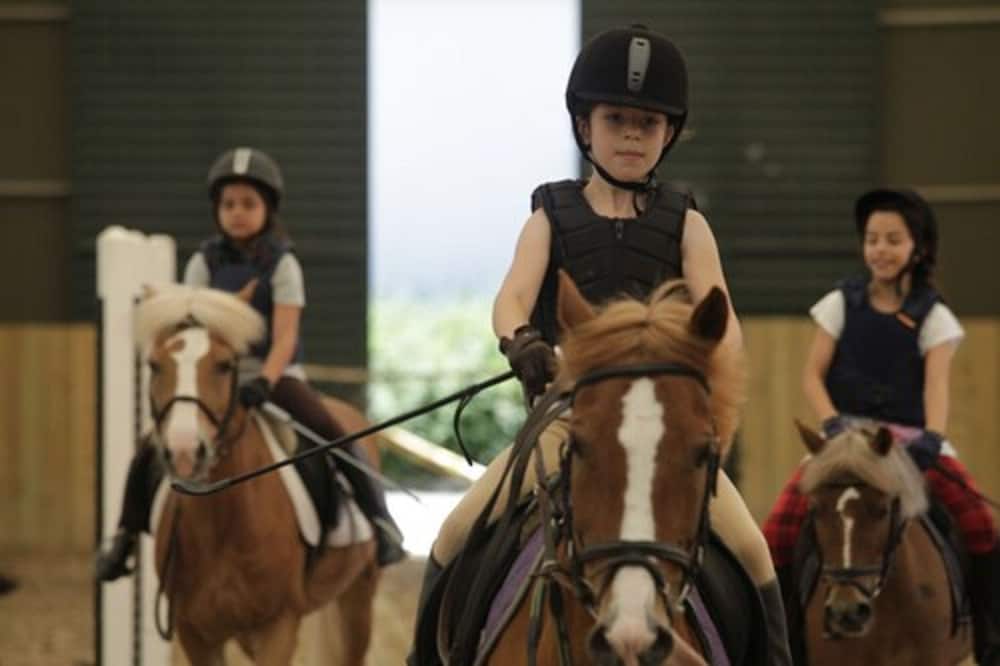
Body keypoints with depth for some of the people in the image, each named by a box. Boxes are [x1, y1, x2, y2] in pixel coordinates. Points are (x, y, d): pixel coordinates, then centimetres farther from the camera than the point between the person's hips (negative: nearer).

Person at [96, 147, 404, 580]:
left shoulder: (282, 264, -4)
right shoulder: (204, 264, 3)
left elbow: (285, 337, -13)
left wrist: (265, 382, -30)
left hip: (274, 372, -2)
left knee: (331, 434, -25)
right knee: (154, 449, -13)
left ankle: (378, 517, -14)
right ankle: (126, 535, 4)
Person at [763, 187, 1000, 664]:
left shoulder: (933, 316, 3)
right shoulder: (843, 303, 5)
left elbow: (936, 384, -10)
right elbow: (813, 375, 1)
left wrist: (932, 438, -29)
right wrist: (833, 424, -17)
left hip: (907, 439, -1)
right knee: (780, 527, -22)